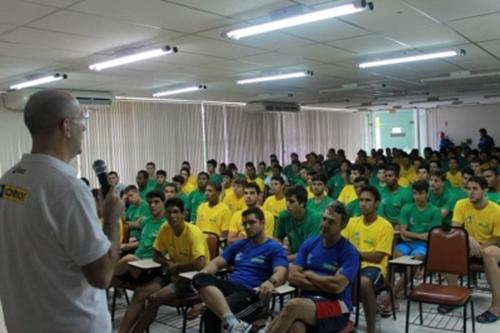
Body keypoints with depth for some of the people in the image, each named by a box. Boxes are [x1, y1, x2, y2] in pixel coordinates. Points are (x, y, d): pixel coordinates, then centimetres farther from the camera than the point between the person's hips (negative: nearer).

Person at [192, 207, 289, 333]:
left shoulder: (274, 248, 5)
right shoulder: (238, 245, 25)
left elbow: (281, 273, -12)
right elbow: (217, 262, 19)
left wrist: (271, 282, -38)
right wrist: (204, 273, -6)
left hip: (251, 293, -6)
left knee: (211, 314, -34)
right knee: (200, 279, -30)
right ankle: (232, 322, -48)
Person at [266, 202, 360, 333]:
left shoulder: (349, 252, -5)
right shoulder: (309, 244, 9)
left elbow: (337, 286, -17)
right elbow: (293, 276, 1)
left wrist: (309, 274, -2)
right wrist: (326, 286, -9)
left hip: (336, 307, -3)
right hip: (307, 301, 4)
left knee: (294, 305, -33)